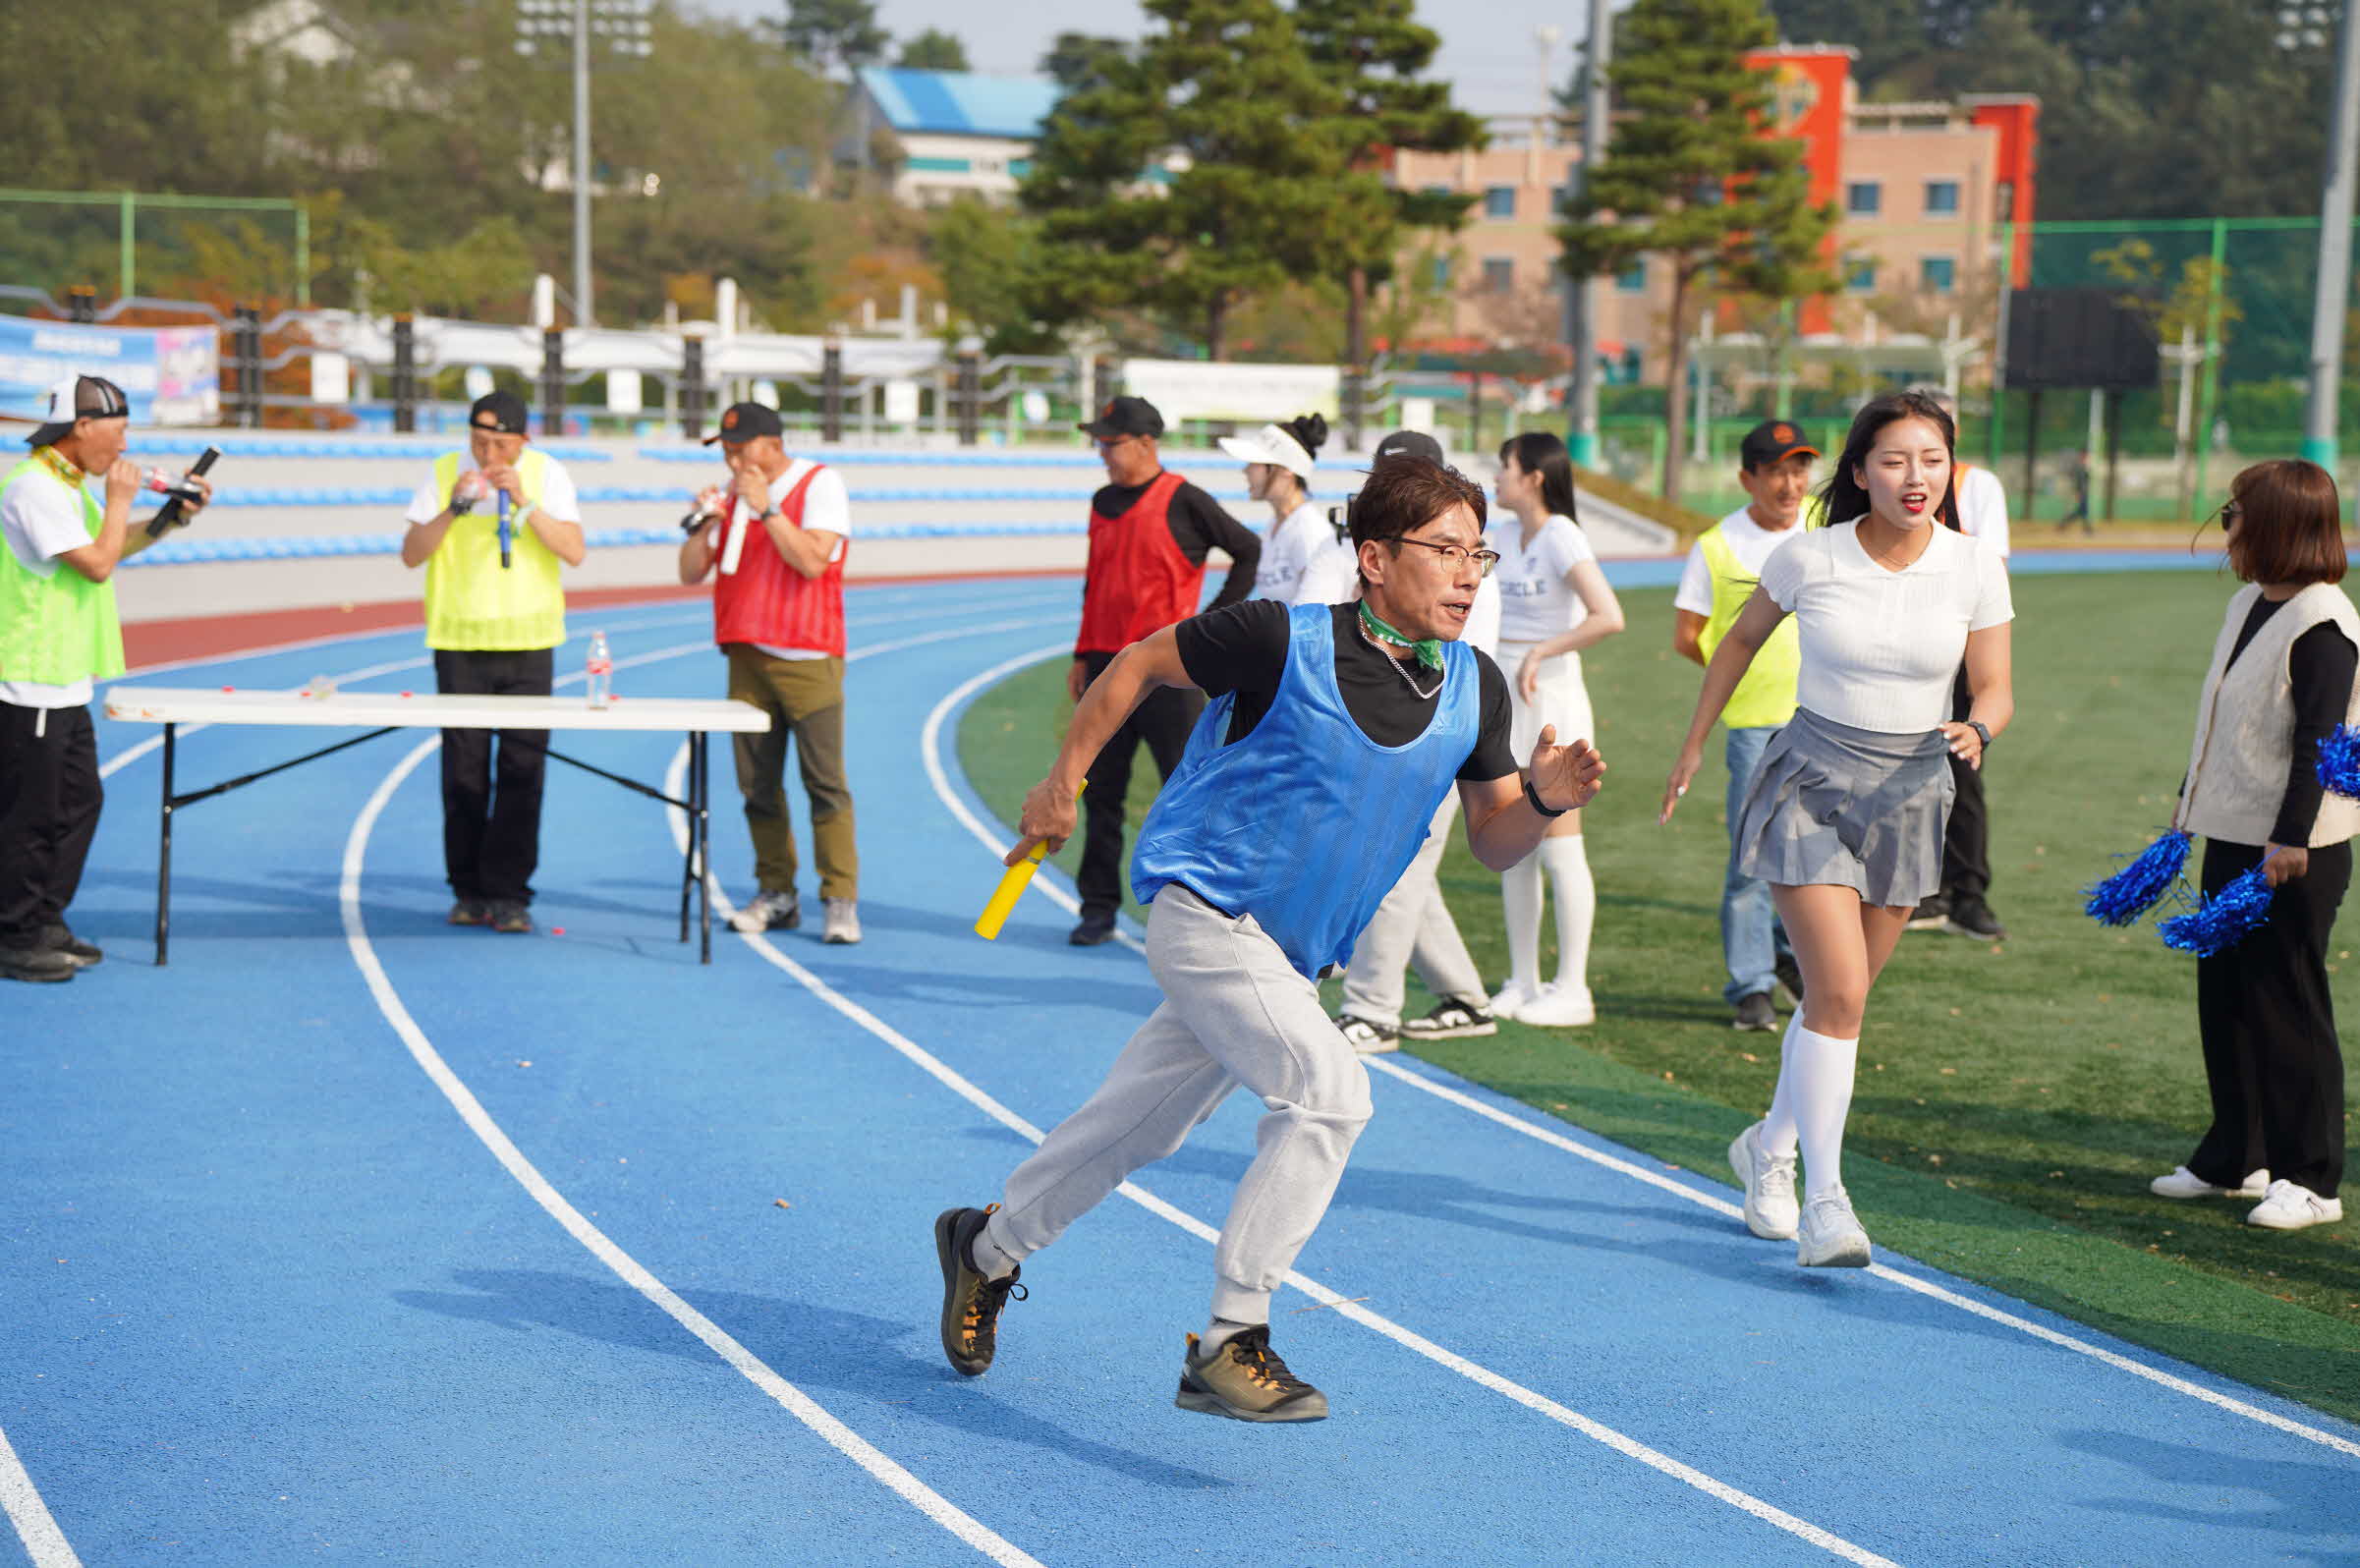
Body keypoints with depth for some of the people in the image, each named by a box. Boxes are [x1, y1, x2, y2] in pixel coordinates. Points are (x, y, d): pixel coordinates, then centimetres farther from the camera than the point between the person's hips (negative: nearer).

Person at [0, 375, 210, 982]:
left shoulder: (69, 487, 15)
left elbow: (115, 545, 29)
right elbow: (97, 563, -21)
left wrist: (175, 516, 15)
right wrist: (120, 499, -9)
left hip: (64, 683, 10)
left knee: (79, 801, 15)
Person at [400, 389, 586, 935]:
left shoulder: (548, 474, 1)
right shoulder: (445, 472, 1)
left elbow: (574, 551, -7)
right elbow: (411, 553, -2)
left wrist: (526, 503, -18)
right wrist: (453, 509, -17)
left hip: (529, 642, 0)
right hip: (460, 641, 0)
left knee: (522, 769, -6)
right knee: (464, 770, 2)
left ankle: (508, 894, -2)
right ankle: (469, 890, 11)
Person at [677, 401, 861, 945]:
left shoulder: (820, 484, -3)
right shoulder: (732, 494, 14)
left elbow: (812, 560, -17)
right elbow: (691, 573, 12)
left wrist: (766, 508, -18)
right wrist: (705, 524, -5)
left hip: (807, 658, -6)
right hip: (747, 656, 6)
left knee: (825, 785, -8)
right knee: (758, 785, 5)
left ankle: (839, 901, -8)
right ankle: (776, 895, 11)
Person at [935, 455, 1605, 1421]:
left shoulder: (1476, 689, -2)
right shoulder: (1284, 641, -18)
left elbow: (1492, 842, 5)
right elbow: (1141, 663, -3)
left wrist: (1544, 800, -16)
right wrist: (1064, 781, 0)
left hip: (1291, 958, 6)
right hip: (1204, 911, -6)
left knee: (1131, 1130, 17)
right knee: (1329, 1091, -25)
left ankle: (986, 1249, 42)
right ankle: (1229, 1343, -18)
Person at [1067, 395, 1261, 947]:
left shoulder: (1184, 502, -6)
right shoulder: (1103, 503, 14)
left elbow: (1250, 551, -3)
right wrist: (1082, 657, 17)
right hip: (1107, 664, 6)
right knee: (1100, 791, 7)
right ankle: (1099, 910, 15)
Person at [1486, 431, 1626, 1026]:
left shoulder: (1562, 538, -14)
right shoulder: (1503, 535, 9)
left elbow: (1608, 618, -24)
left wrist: (1539, 653, -20)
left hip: (1550, 702, -8)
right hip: (1506, 705, 8)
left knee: (1558, 848, -3)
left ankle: (1572, 991, 3)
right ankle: (1523, 982, 18)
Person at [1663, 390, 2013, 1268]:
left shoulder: (1975, 568, -6)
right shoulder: (1808, 558, -10)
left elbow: (1995, 687, -1)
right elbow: (1742, 640, 8)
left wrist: (1977, 730, -24)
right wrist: (1695, 745, 13)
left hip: (1909, 794, 3)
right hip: (1809, 781, -3)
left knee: (1840, 993, 11)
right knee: (1839, 989, -16)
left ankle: (1770, 1149, 36)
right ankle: (1823, 1199, -11)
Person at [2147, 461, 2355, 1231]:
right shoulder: (2247, 606, 11)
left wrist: (2290, 839, -22)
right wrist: (2190, 804, 25)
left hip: (2292, 854, -9)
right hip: (2232, 836, 9)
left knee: (2286, 1007, -3)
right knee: (2224, 997, 14)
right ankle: (2235, 1158, 26)